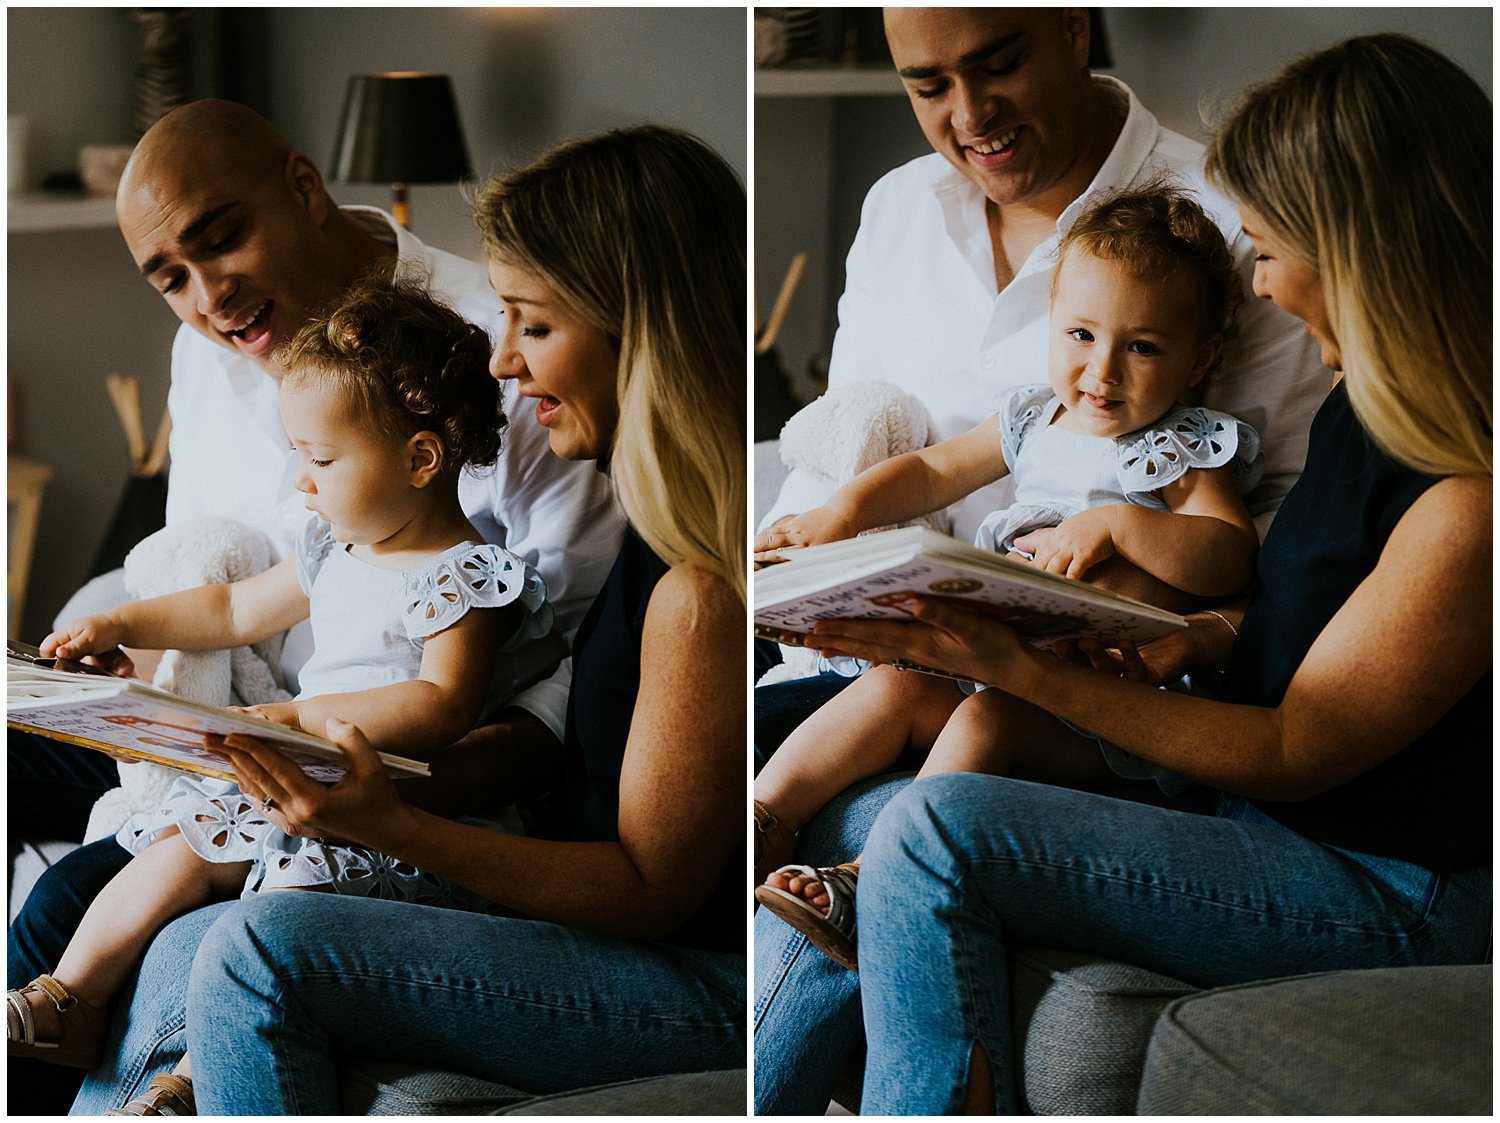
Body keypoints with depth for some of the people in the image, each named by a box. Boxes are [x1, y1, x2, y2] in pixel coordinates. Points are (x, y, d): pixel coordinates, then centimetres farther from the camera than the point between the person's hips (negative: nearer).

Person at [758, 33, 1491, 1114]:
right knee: (863, 828, 3)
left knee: (934, 835, -23)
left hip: (1392, 895, -10)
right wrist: (1200, 644, -2)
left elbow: (1293, 752, -19)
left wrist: (1021, 669, -21)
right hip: (1262, 805, 10)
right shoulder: (1370, 404, 6)